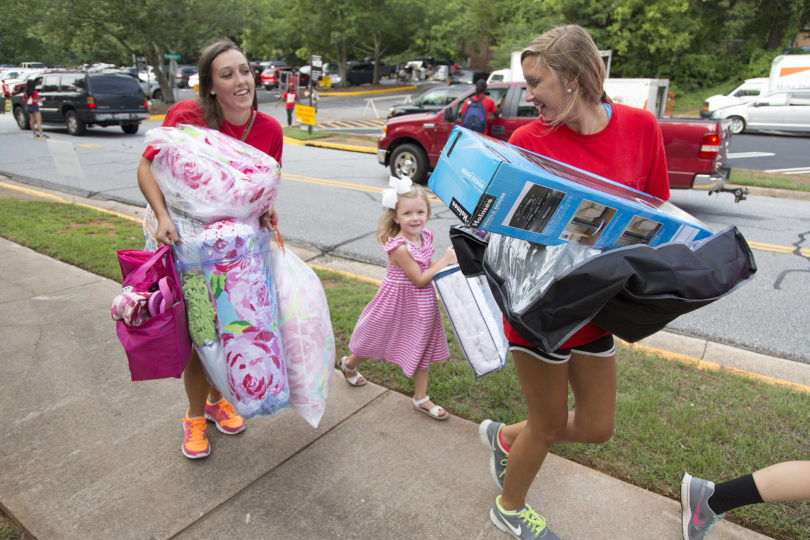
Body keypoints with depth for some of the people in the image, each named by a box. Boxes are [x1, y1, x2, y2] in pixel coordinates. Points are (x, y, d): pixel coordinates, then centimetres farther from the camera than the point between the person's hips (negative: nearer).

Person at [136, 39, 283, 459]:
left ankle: (217, 400, 40)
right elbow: (147, 166, -11)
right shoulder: (187, 116, -19)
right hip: (185, 238, -3)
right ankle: (194, 417, 27)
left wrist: (266, 211, -14)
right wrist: (162, 216, -25)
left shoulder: (269, 130, -8)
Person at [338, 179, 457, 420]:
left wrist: (446, 263, -6)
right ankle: (349, 364, 46)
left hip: (422, 303, 7)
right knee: (376, 343, 15)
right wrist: (444, 260, -20)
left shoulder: (425, 238, -3)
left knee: (423, 348, 14)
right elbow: (419, 279, -25)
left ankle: (421, 398, 29)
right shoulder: (400, 247, -28)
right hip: (399, 302, -7)